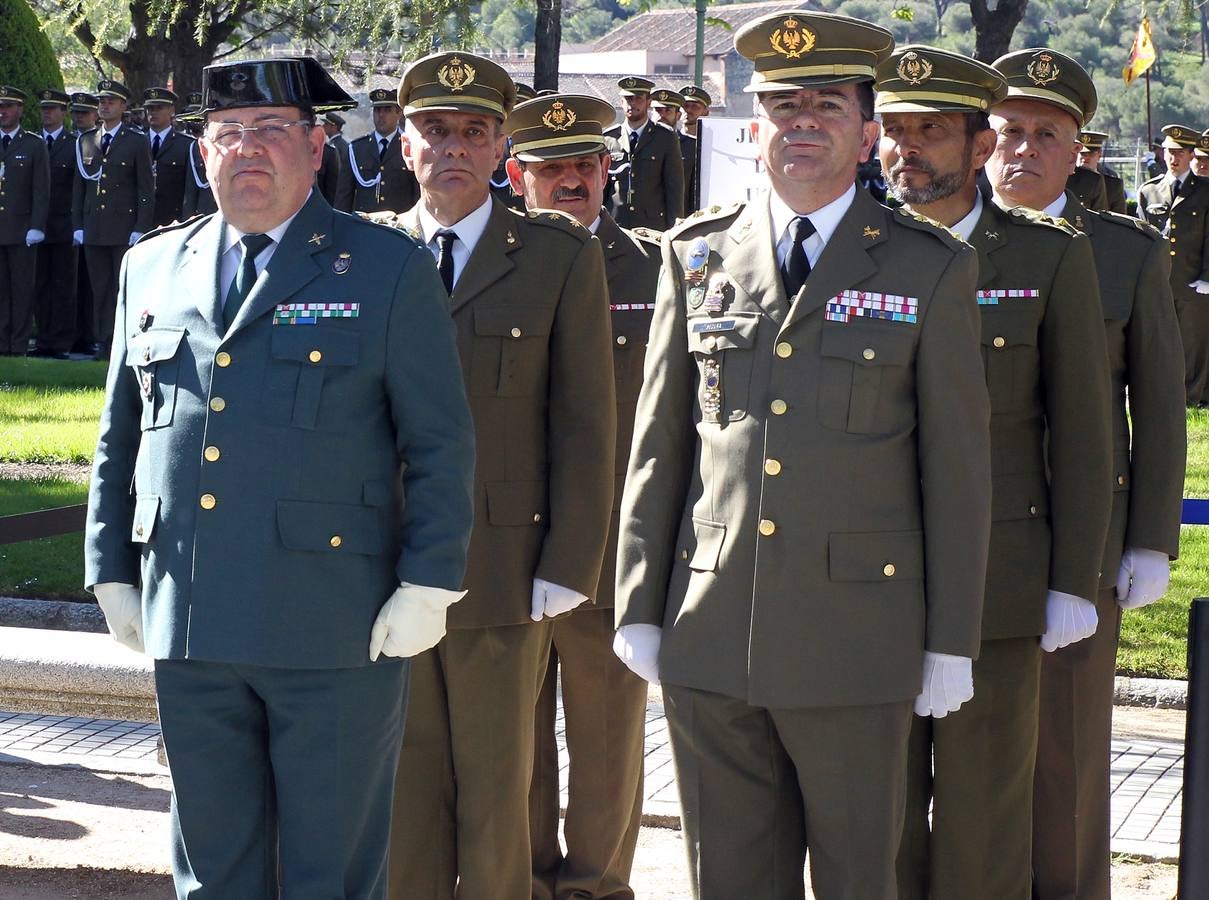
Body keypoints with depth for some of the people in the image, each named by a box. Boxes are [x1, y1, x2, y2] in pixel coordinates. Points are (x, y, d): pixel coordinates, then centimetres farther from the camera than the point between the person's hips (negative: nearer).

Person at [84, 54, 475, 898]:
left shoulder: (390, 269, 1)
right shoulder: (153, 268, 13)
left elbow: (441, 443, -1)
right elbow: (120, 437, 18)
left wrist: (428, 582, -8)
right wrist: (112, 569, 13)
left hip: (335, 627, -4)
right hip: (188, 626, 4)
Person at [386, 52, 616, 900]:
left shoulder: (562, 257, 1)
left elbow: (585, 423, -2)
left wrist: (569, 567, -8)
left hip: (504, 572, -2)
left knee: (496, 788, 7)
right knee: (404, 783, 7)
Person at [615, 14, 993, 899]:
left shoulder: (931, 268, 2)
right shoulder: (698, 254, 8)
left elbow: (957, 469, 1)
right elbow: (658, 447, 10)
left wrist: (951, 643, -1)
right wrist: (639, 608, 6)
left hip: (856, 642, -2)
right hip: (710, 636, 2)